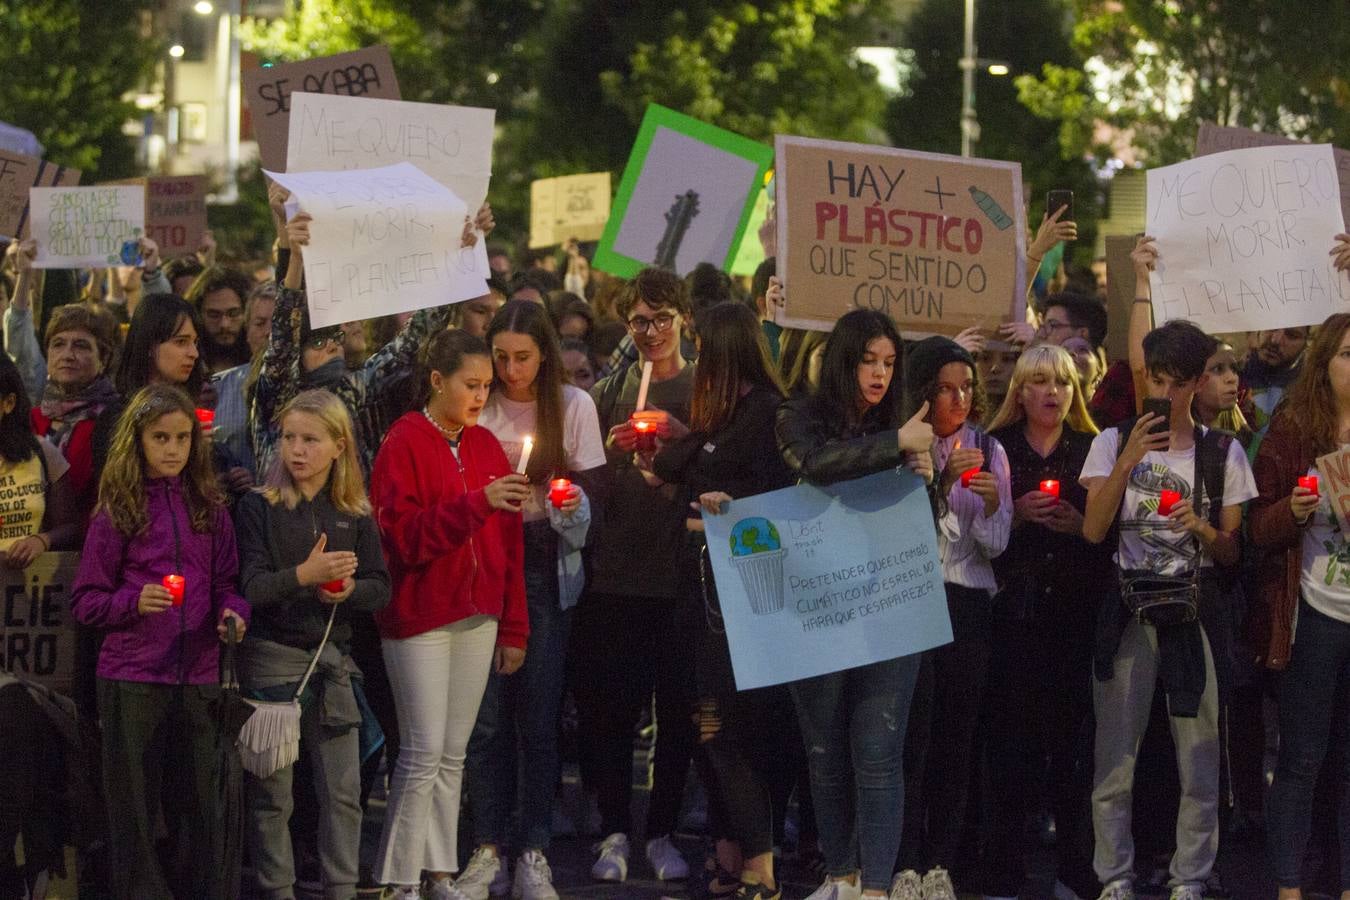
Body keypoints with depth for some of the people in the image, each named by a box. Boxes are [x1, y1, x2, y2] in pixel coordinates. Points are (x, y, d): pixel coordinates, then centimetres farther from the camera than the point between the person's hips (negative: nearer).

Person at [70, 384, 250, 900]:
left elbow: (226, 581, 14)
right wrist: (134, 602, -18)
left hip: (197, 676, 3)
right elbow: (85, 601, 0)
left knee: (201, 796, 7)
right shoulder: (118, 512, -1)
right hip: (131, 677, -3)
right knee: (134, 802, 2)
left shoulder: (209, 509, 8)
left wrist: (233, 611, -7)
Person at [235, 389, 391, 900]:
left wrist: (348, 590, -16)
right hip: (273, 659, -3)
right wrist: (303, 575, -28)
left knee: (343, 792, 3)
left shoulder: (355, 515, 7)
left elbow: (380, 588, 5)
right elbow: (251, 587, -12)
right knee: (271, 794, 1)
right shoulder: (259, 508, -2)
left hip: (334, 660, 3)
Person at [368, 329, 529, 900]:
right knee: (424, 754, -8)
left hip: (477, 617, 6)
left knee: (453, 755, 9)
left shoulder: (485, 446, 12)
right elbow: (403, 535, -17)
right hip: (420, 618, -6)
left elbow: (508, 543, 14)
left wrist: (513, 627, 11)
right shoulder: (404, 444, -7)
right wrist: (477, 503, -25)